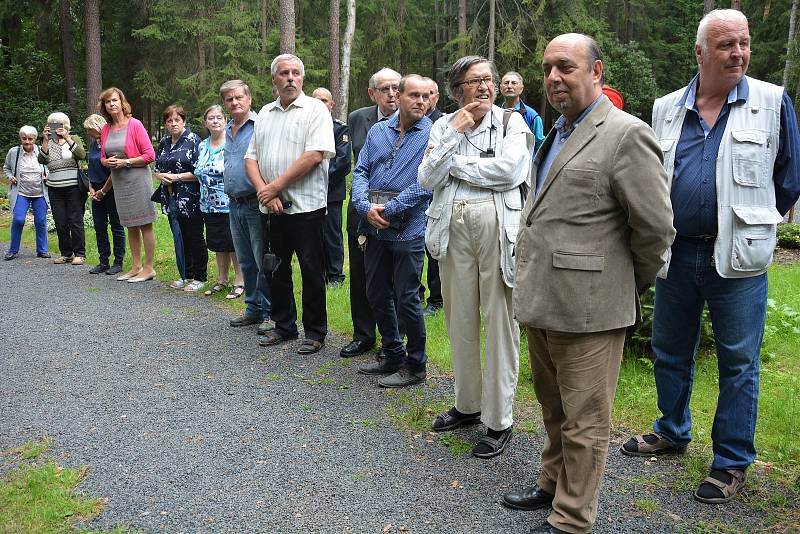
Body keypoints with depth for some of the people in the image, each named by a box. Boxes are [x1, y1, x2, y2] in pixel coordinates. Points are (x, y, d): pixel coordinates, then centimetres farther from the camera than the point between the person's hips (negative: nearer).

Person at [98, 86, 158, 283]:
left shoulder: (135, 125, -7)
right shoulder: (106, 129, 10)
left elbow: (150, 155, -10)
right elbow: (103, 158, 18)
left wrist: (126, 162, -15)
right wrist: (107, 162, -5)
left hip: (138, 179, -6)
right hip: (118, 182, 6)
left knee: (145, 224, -2)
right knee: (130, 226, 11)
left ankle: (149, 268, 4)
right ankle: (136, 267, 19)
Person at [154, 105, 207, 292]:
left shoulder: (193, 140, -7)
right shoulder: (164, 143, 13)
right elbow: (156, 167, 20)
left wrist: (176, 177, -16)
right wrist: (161, 175, -3)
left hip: (190, 199, -7)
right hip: (171, 198, 7)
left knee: (194, 237, 1)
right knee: (179, 238, 12)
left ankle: (200, 277, 11)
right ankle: (185, 275, 23)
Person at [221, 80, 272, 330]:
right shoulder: (227, 130, 15)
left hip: (256, 204, -8)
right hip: (234, 204, 8)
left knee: (263, 262, -3)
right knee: (246, 262, 15)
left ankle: (269, 312, 6)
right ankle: (253, 308, 26)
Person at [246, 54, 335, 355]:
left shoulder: (315, 109, -3)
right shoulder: (265, 113, 14)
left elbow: (315, 155, -16)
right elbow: (251, 158, 11)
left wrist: (275, 186, -14)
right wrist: (264, 191, -8)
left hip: (306, 206, -6)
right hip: (273, 207, 6)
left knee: (311, 271, 1)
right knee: (277, 270, 13)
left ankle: (315, 332, 13)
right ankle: (284, 326, 28)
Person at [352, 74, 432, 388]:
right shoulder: (377, 131, 11)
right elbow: (360, 171, 8)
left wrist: (388, 209, -15)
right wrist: (366, 207, -10)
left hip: (408, 230, -6)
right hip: (375, 229, 6)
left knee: (407, 300, 1)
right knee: (377, 295, 15)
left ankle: (415, 365, 18)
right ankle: (392, 355, 32)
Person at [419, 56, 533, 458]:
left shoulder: (511, 122, 3)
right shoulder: (443, 126, 12)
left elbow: (509, 170, -14)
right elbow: (428, 180, 0)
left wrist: (455, 164, -5)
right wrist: (455, 133, -6)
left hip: (497, 224, -4)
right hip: (453, 225, 4)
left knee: (500, 320, -2)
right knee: (459, 318, 12)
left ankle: (499, 421, 9)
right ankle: (467, 404, 30)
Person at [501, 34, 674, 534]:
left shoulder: (627, 135, -13)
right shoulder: (558, 133, 15)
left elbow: (656, 227, -13)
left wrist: (630, 288, -1)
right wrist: (533, 285, 18)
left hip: (587, 307, -9)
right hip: (541, 301, 9)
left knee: (583, 422, 6)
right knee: (553, 408, 23)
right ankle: (553, 485, 42)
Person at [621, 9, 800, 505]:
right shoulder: (666, 109, 6)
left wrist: (757, 223, 9)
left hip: (739, 256, -3)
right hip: (676, 252, 4)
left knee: (738, 362, 5)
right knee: (670, 351, 16)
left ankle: (733, 461, 20)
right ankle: (673, 431, 37)